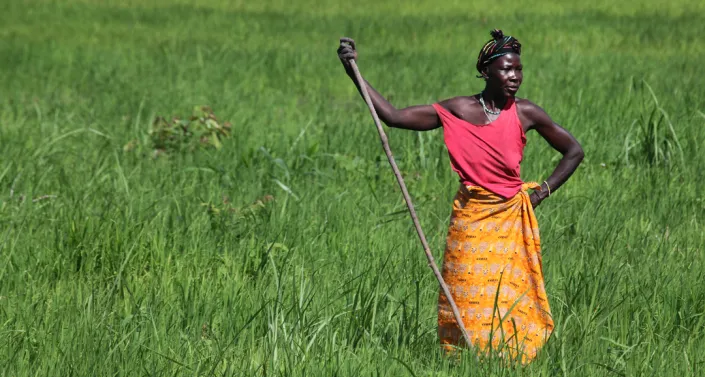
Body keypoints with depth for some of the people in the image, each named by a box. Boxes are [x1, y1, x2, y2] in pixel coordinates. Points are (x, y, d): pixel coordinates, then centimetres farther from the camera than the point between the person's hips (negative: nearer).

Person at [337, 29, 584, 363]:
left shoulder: (525, 114, -2)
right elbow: (393, 116, -5)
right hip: (469, 221, 0)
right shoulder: (457, 111, -2)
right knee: (466, 303, 0)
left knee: (510, 303, -2)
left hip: (510, 221, 0)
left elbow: (574, 151, 10)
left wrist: (544, 191, 2)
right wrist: (355, 74, -12)